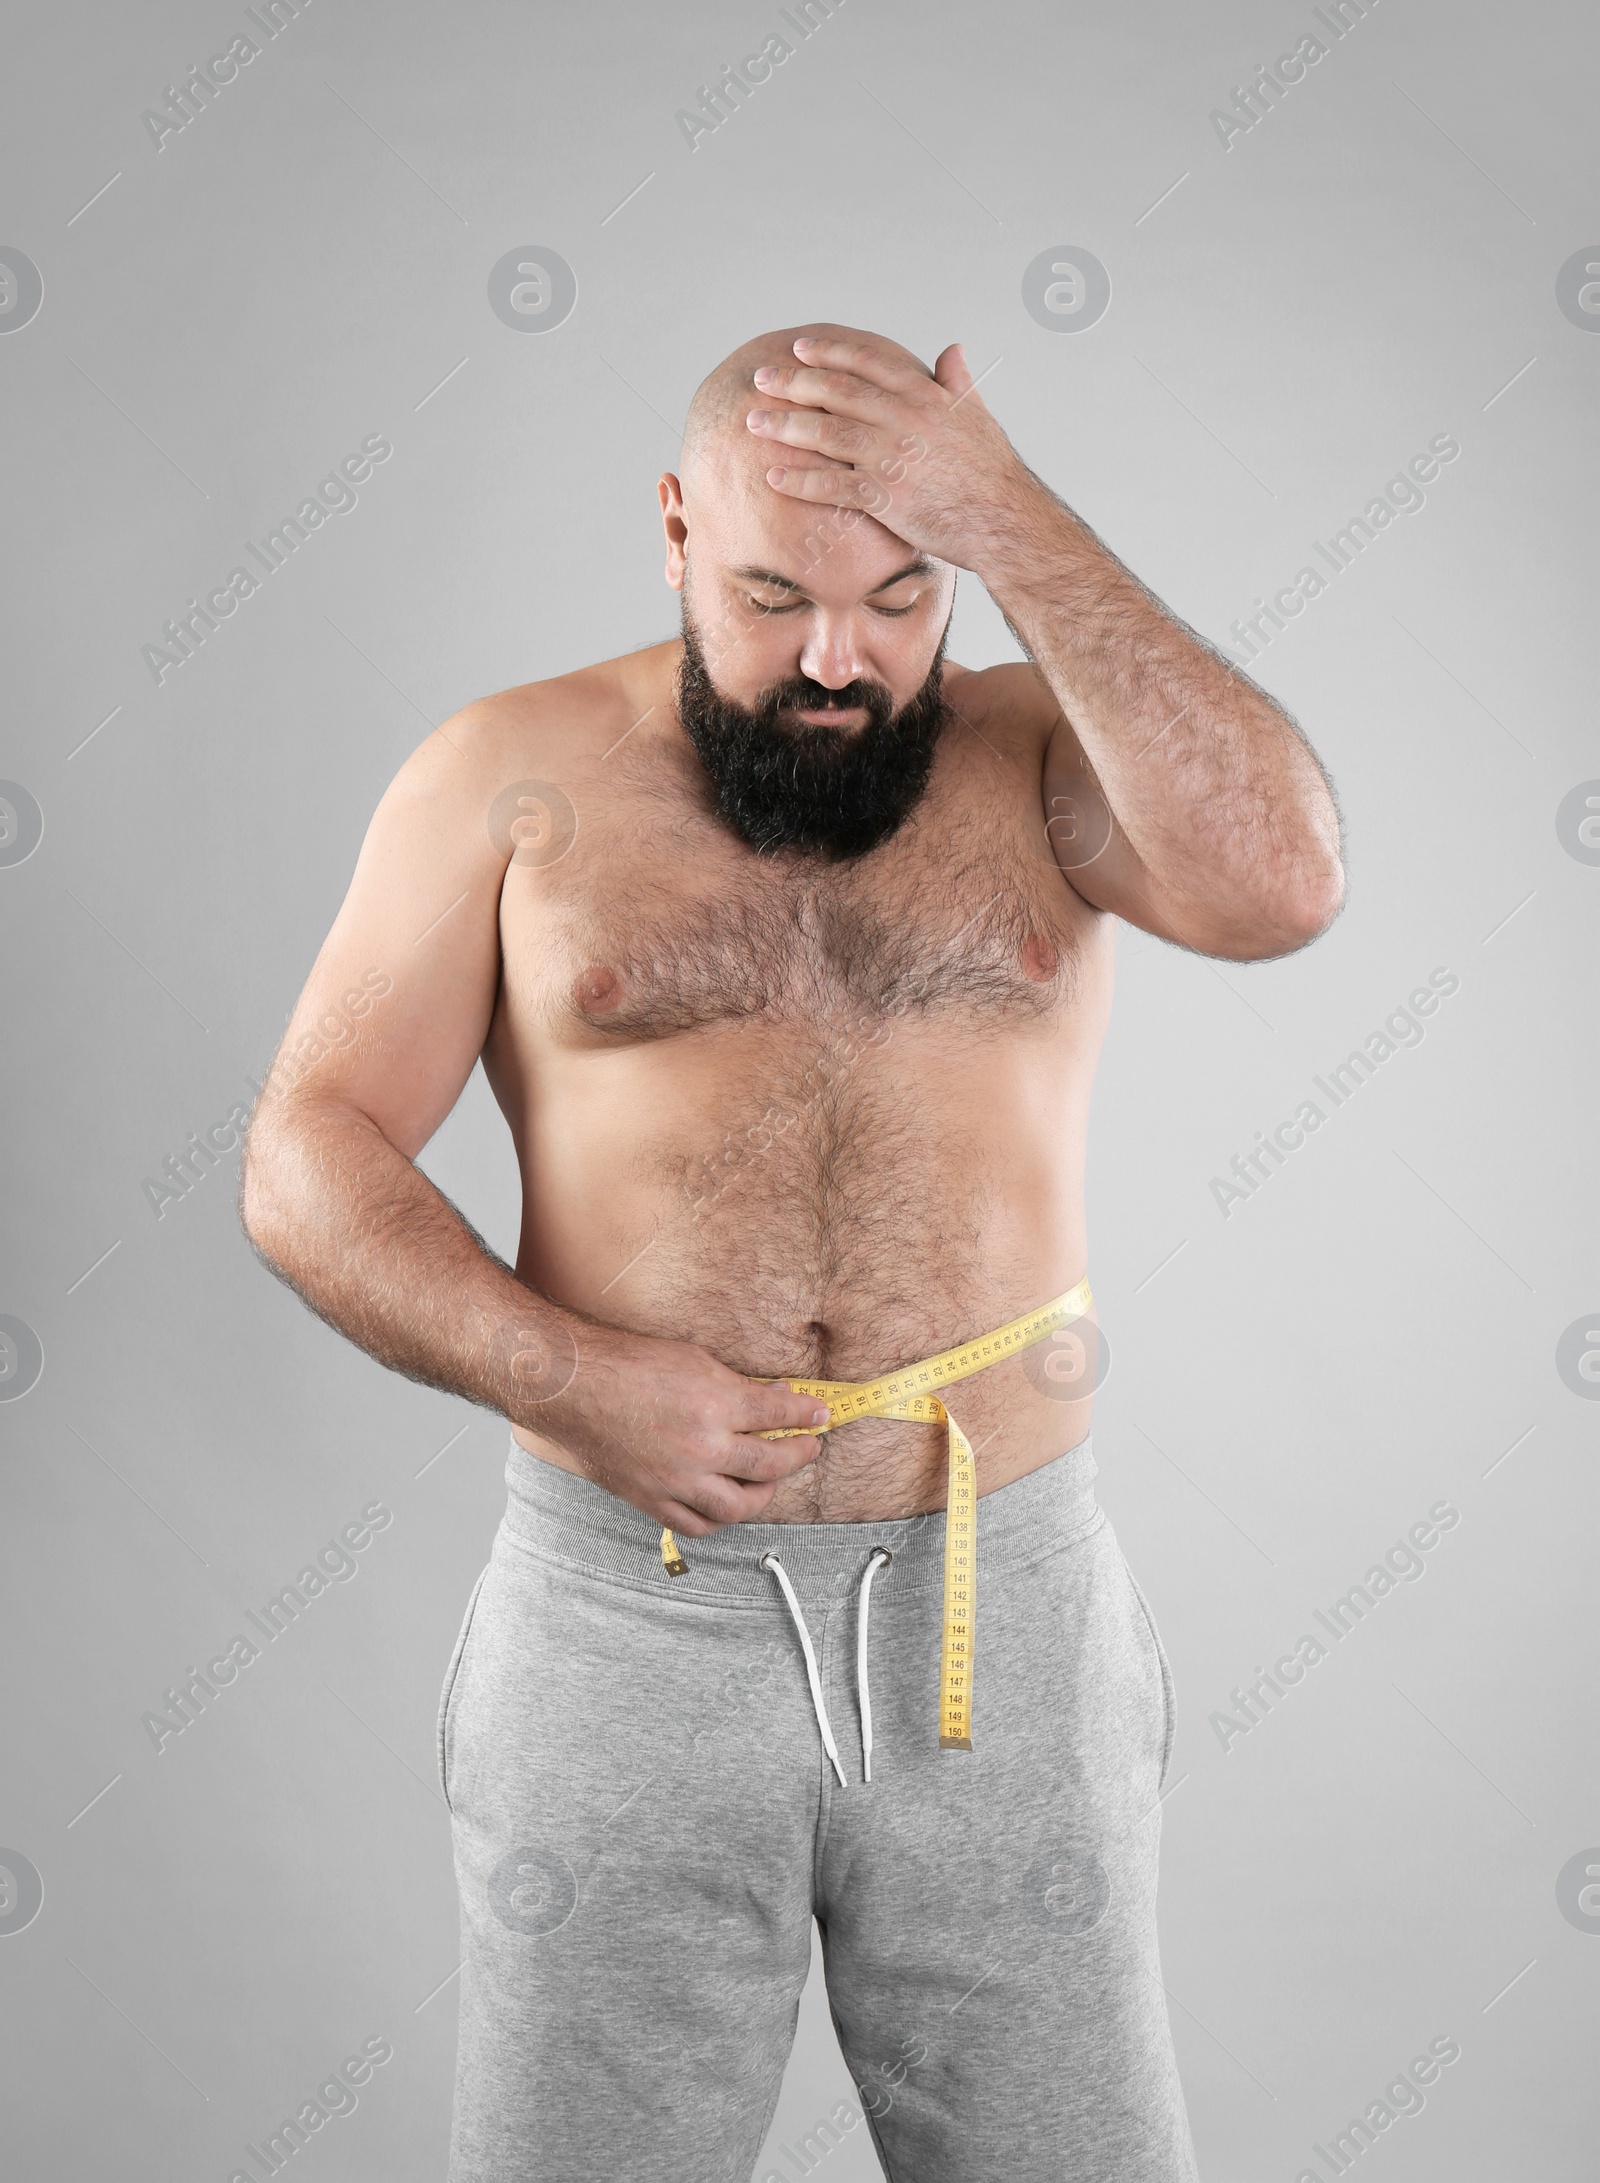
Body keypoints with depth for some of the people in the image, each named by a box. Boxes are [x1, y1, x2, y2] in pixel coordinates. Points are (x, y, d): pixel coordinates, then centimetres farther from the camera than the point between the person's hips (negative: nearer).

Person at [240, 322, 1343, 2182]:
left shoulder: (1038, 755, 3)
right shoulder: (513, 775, 1)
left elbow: (1276, 882, -17)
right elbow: (307, 1163, -1)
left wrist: (1014, 522, -17)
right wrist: (577, 1381, -14)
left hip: (1002, 1613, 1)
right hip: (625, 1608, 0)